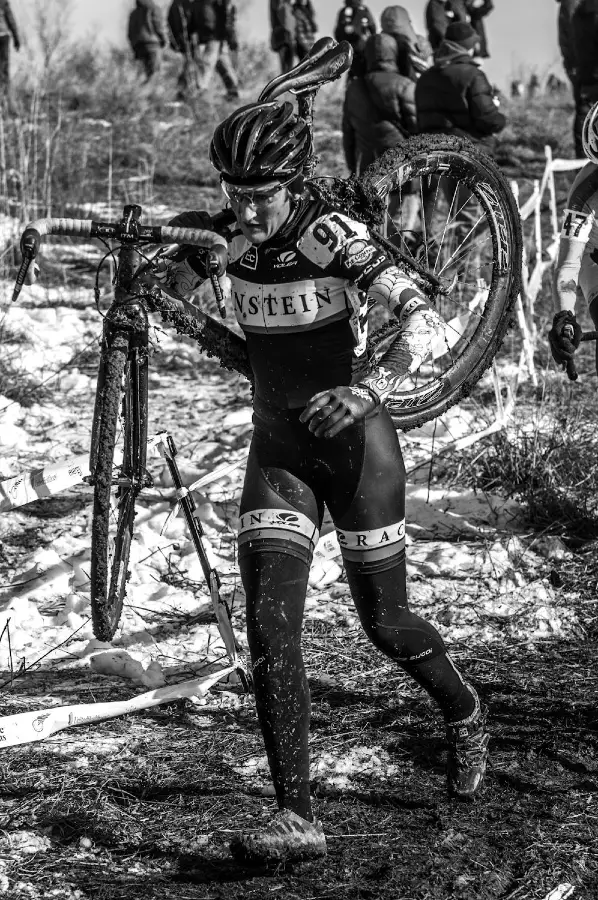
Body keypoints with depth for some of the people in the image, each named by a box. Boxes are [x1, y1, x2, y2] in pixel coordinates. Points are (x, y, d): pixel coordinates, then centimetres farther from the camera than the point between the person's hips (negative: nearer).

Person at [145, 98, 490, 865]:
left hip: (356, 442, -4)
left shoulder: (333, 235, -20)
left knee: (384, 624, 8)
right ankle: (297, 818, -11)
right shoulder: (226, 238, -5)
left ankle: (464, 716, 41)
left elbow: (424, 320, -30)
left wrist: (368, 387, -47)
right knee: (269, 626, -12)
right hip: (278, 449, 4)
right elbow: (170, 285, 15)